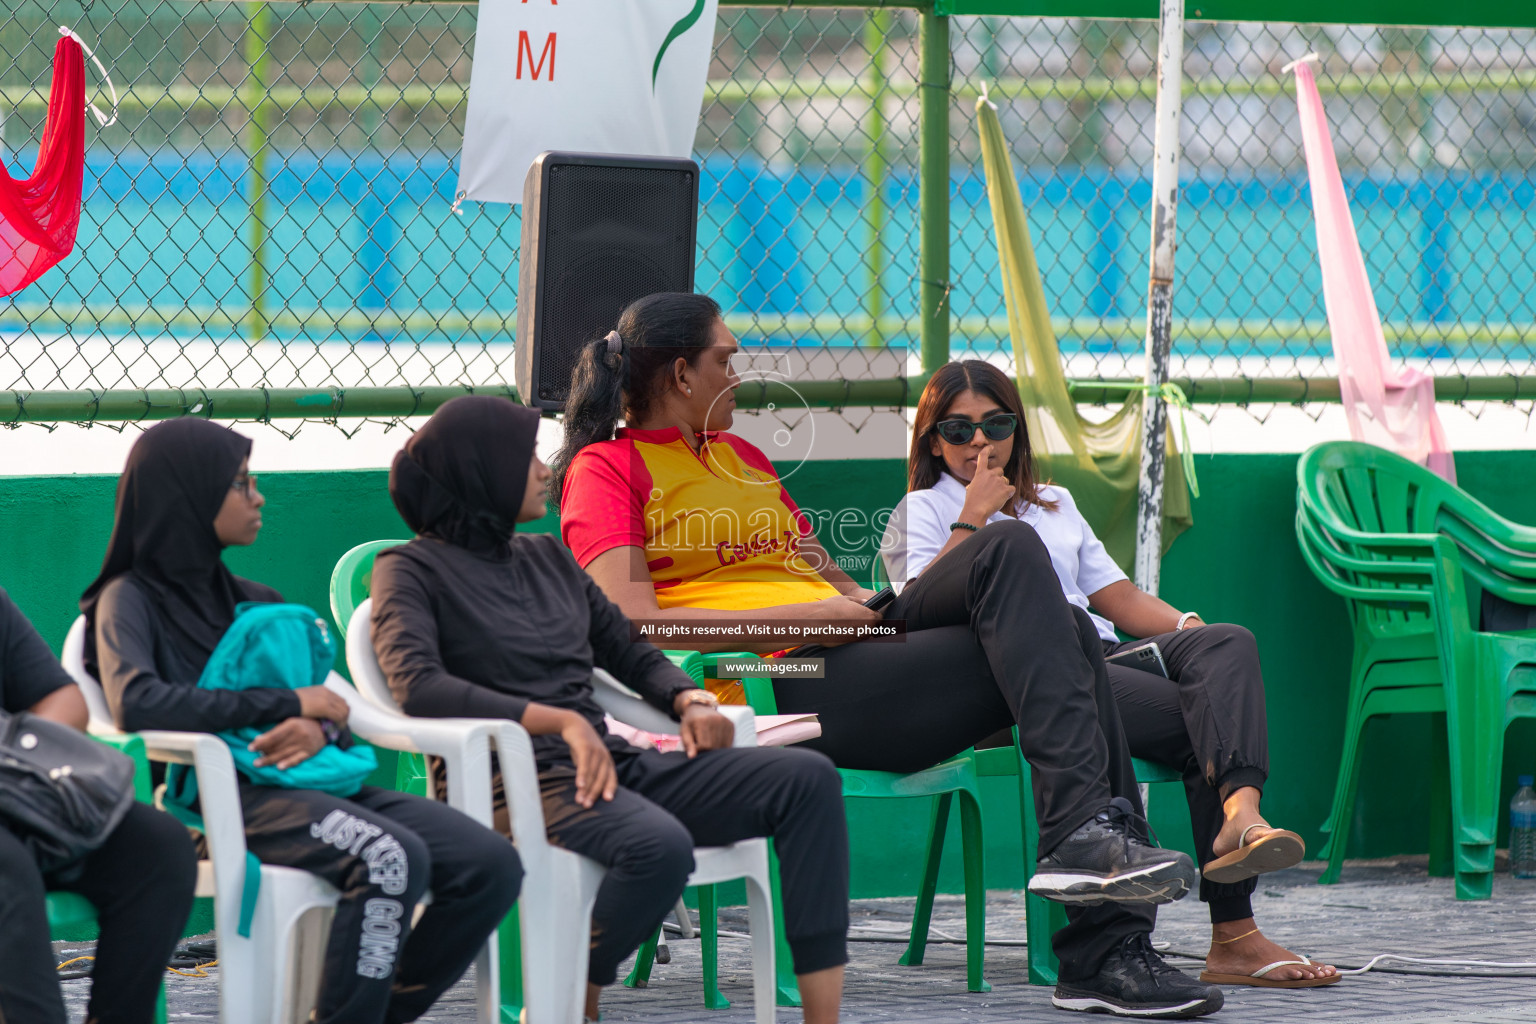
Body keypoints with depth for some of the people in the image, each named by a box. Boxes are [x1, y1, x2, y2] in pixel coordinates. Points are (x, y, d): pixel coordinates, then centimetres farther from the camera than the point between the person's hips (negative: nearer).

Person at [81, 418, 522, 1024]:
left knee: (492, 866, -14)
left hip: (310, 784, 7)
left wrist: (321, 729, -8)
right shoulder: (132, 598, 4)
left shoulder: (252, 600, 25)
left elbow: (328, 704, 20)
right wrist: (287, 704, -11)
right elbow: (135, 702, -17)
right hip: (223, 792, -7)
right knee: (391, 857, -34)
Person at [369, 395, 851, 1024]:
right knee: (660, 846, -38)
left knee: (808, 778, -11)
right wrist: (564, 723, -25)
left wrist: (690, 702, 3)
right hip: (518, 779, -7)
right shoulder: (412, 571, 2)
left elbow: (629, 653, 27)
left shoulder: (549, 558, 22)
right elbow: (418, 686, -16)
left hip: (609, 766, 7)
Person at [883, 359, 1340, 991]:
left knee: (1228, 643, -30)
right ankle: (1234, 935, -43)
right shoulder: (921, 511, 17)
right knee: (1205, 721, -31)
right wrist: (973, 516, -2)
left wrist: (1190, 631, 7)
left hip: (1106, 655, 6)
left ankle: (1242, 813, -56)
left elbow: (1121, 598, 26)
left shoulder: (1056, 505, 34)